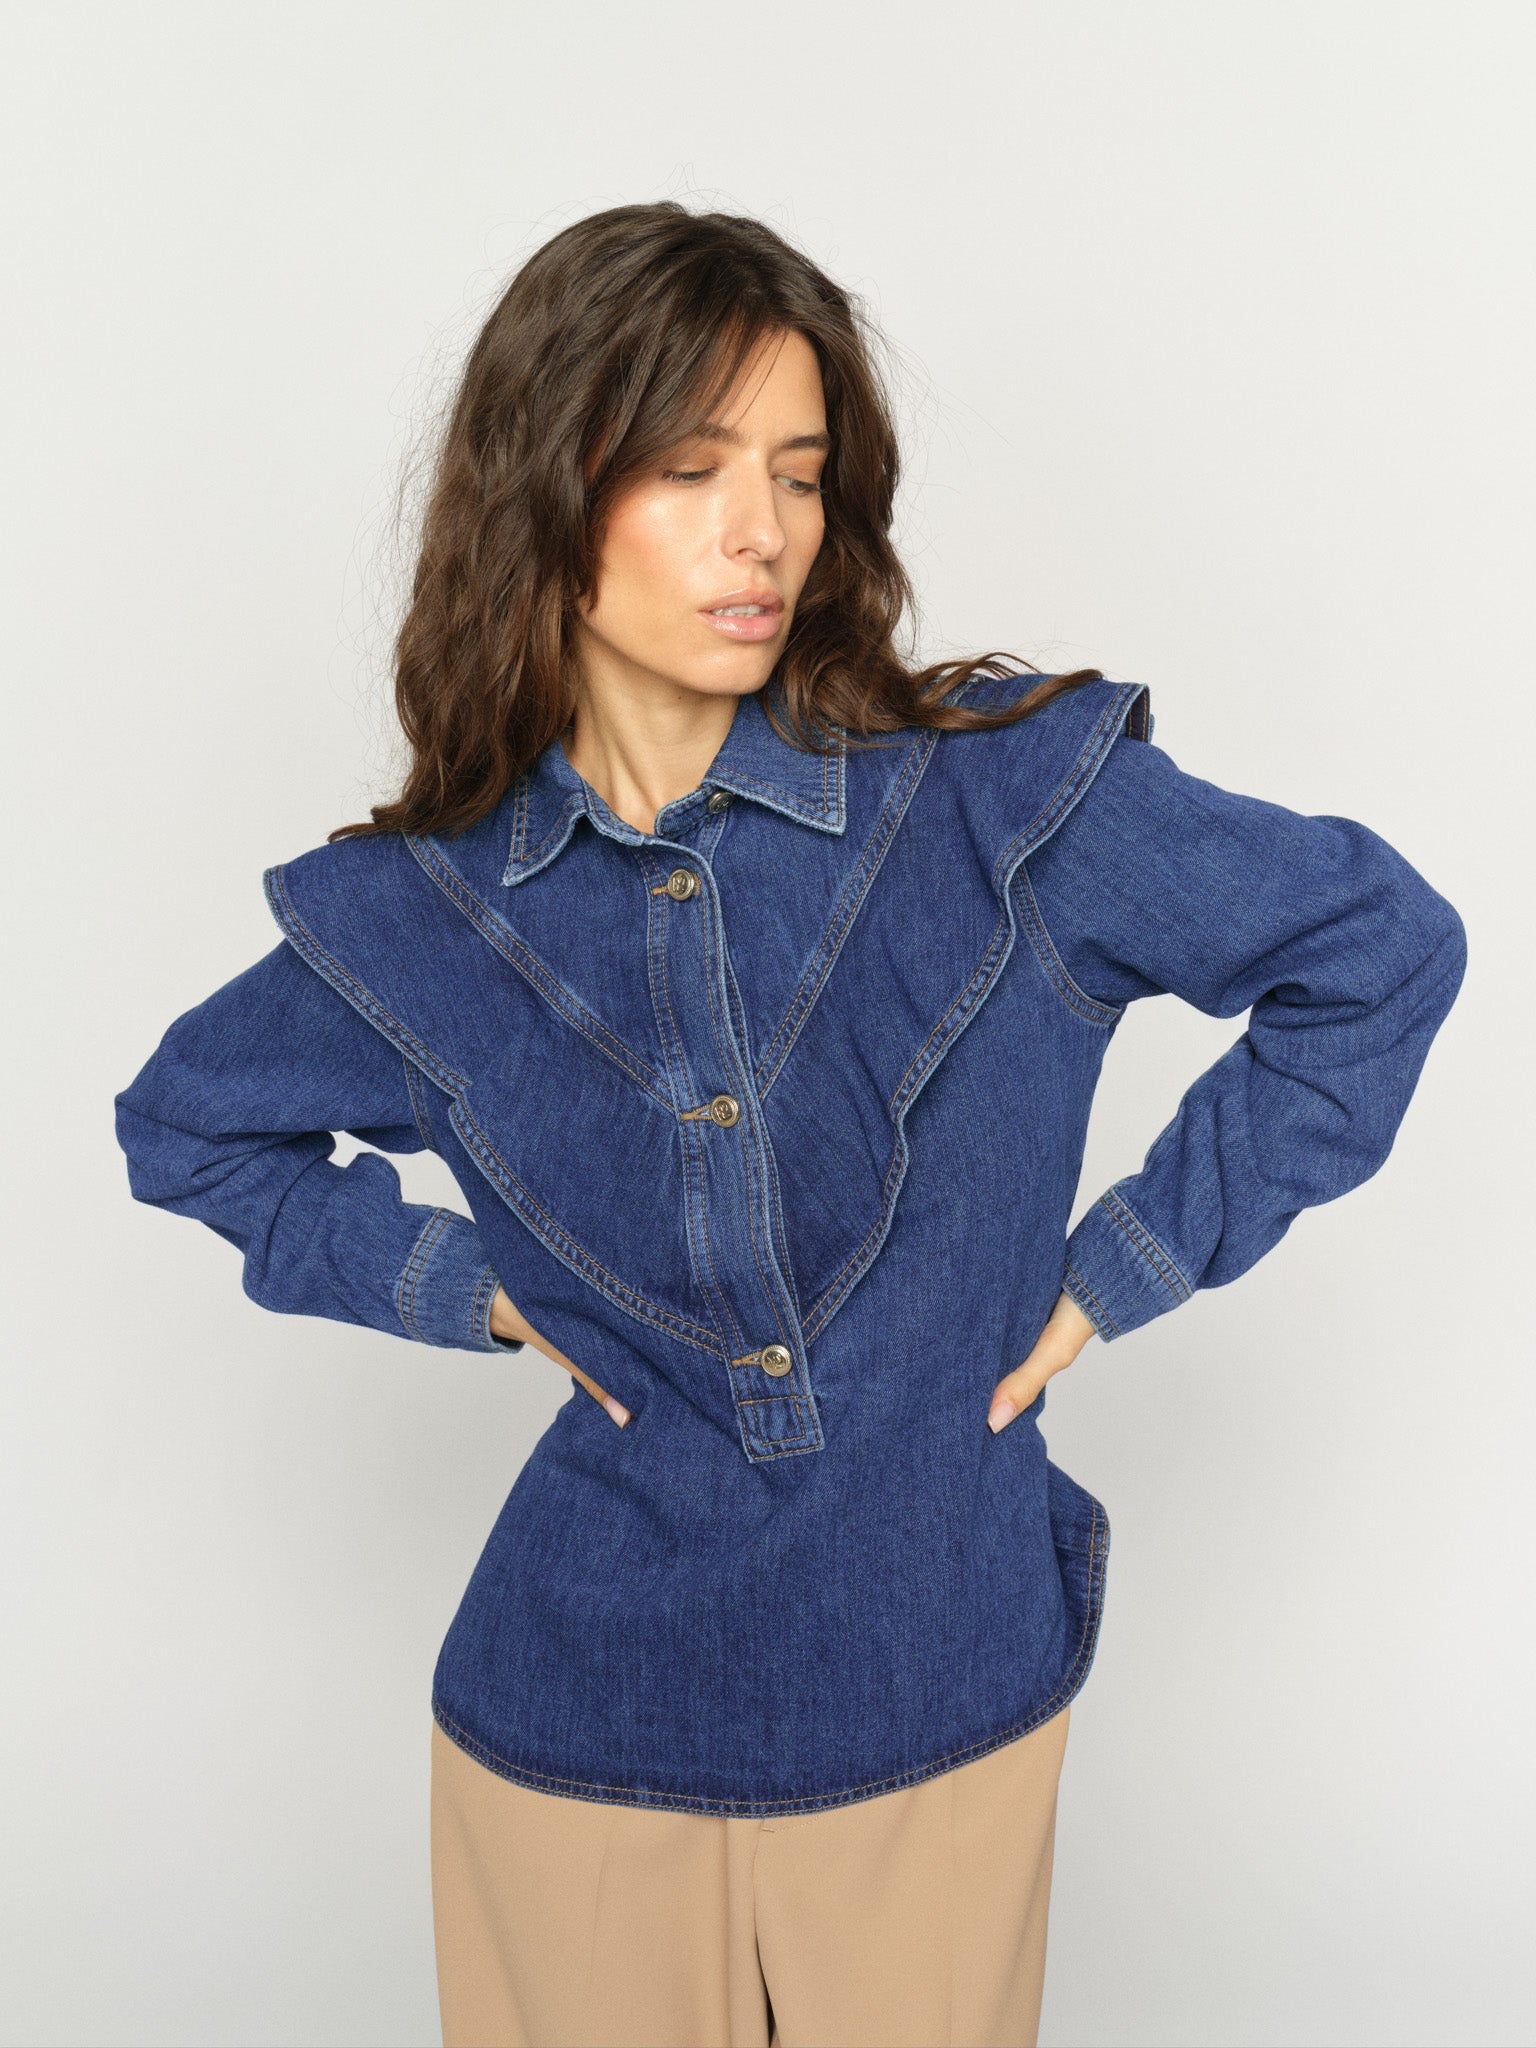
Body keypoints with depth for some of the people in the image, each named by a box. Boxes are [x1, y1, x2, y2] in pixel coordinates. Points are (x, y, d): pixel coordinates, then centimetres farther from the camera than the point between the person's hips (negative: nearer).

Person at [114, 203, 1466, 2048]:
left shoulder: (1004, 795, -13)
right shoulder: (419, 918, -8)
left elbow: (1381, 946, -4)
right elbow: (181, 1128, 10)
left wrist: (1129, 1259, -5)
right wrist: (458, 1284, -3)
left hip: (942, 1717, 0)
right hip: (573, 1735, 1)